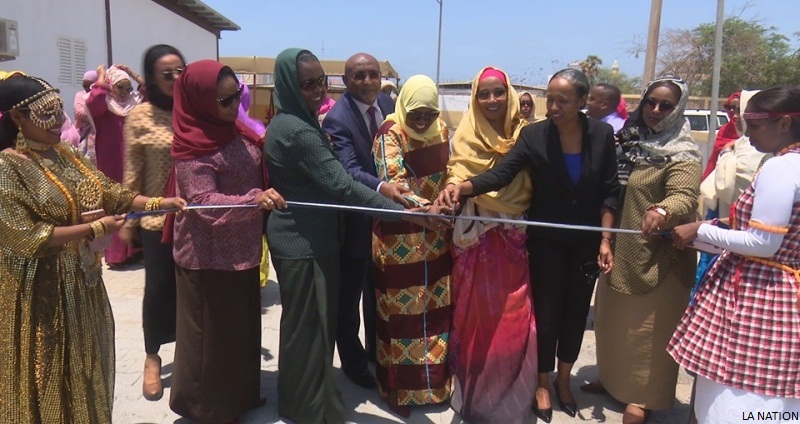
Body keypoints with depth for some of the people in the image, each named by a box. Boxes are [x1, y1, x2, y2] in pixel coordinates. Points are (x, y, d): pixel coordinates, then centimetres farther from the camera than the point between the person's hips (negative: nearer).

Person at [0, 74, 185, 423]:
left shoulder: (65, 155, 5)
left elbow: (109, 193, 6)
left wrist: (157, 203, -7)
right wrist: (94, 229, -22)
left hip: (82, 284, 7)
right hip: (40, 292, -7)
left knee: (85, 365, 19)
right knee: (49, 378, 7)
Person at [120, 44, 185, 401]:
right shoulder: (140, 117, -6)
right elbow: (133, 174, -3)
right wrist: (127, 221, -1)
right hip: (156, 218, -2)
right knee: (158, 288, 10)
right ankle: (152, 358, 29)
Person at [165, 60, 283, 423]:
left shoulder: (237, 130, 5)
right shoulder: (192, 146, -19)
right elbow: (204, 201, -25)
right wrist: (255, 200, -38)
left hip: (242, 249, 8)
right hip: (209, 256, -8)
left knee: (243, 326, 19)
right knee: (212, 332, 7)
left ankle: (241, 394, 37)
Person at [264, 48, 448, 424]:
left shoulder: (293, 122, 8)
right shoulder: (297, 131, -24)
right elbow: (342, 186, -28)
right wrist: (406, 213, -29)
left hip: (301, 235, 10)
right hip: (303, 242, -10)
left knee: (309, 320, 22)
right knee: (308, 322, 4)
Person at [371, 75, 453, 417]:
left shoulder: (441, 130, 5)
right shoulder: (390, 134, -13)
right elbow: (393, 183, -24)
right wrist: (427, 206, -37)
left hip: (435, 236, 6)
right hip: (400, 238, -5)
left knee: (435, 308, 13)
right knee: (402, 311, 4)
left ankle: (432, 380, 31)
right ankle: (400, 386, 20)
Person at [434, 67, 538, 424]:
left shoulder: (523, 133, 4)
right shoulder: (468, 133, -1)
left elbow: (531, 182, 6)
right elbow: (458, 167, -13)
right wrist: (451, 186, -33)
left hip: (514, 234, 2)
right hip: (476, 234, -2)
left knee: (513, 313, 4)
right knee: (477, 309, 7)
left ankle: (508, 389, 24)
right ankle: (474, 385, 25)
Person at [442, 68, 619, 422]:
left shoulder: (602, 135, -7)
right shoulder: (534, 135, -12)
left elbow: (609, 191, -3)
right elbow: (500, 174, -21)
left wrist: (605, 239, -7)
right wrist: (461, 187, -38)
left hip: (587, 242, 2)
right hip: (546, 241, -2)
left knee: (576, 310, 13)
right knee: (547, 311, 6)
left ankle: (564, 379, 34)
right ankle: (543, 382, 27)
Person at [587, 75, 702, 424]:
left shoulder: (683, 156, -15)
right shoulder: (631, 141, 6)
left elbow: (685, 197, -32)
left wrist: (663, 210, -53)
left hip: (658, 257, -7)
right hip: (623, 250, 7)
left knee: (649, 326, 6)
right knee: (614, 318, 18)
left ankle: (645, 395, 23)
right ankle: (614, 378, 37)